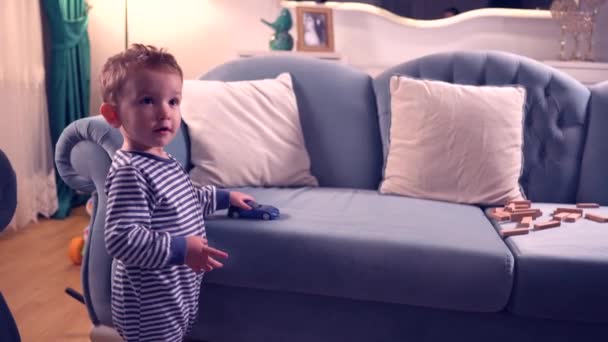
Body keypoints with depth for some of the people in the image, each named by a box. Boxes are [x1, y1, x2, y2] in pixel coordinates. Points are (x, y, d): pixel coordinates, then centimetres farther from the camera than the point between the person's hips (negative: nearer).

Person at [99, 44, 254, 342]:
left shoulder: (162, 160, 6)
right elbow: (121, 238, -32)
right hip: (150, 305, -10)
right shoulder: (129, 172, -26)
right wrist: (180, 249, -34)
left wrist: (224, 197, 27)